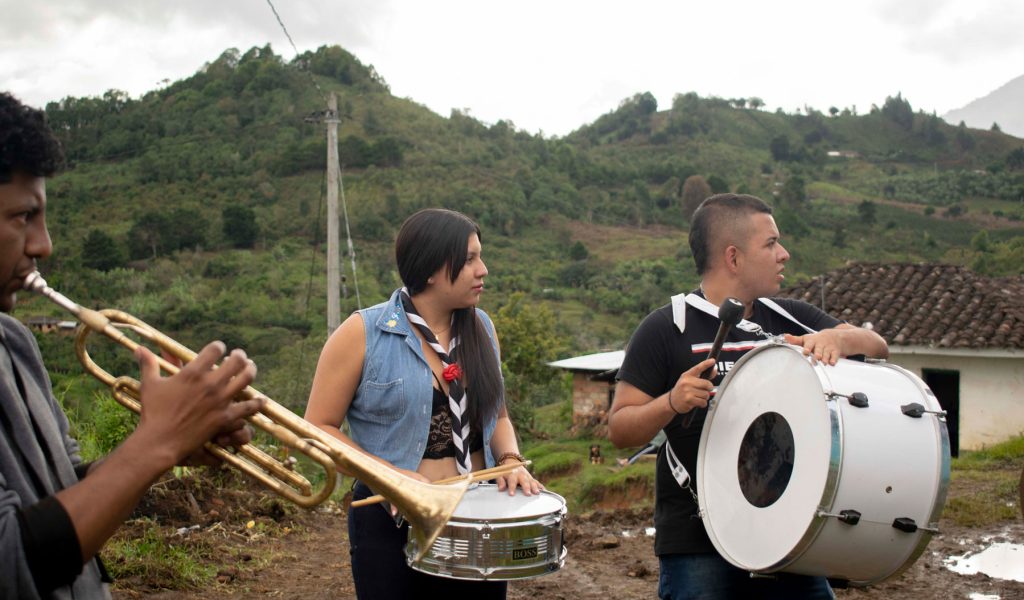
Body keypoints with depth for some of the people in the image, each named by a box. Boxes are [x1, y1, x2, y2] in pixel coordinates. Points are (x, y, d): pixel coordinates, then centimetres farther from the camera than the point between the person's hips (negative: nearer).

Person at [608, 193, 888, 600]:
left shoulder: (788, 319, 8)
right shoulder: (666, 329, -7)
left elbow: (878, 347, 6)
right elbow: (619, 430, -8)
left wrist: (836, 338, -15)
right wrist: (671, 402, -27)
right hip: (696, 546, -4)